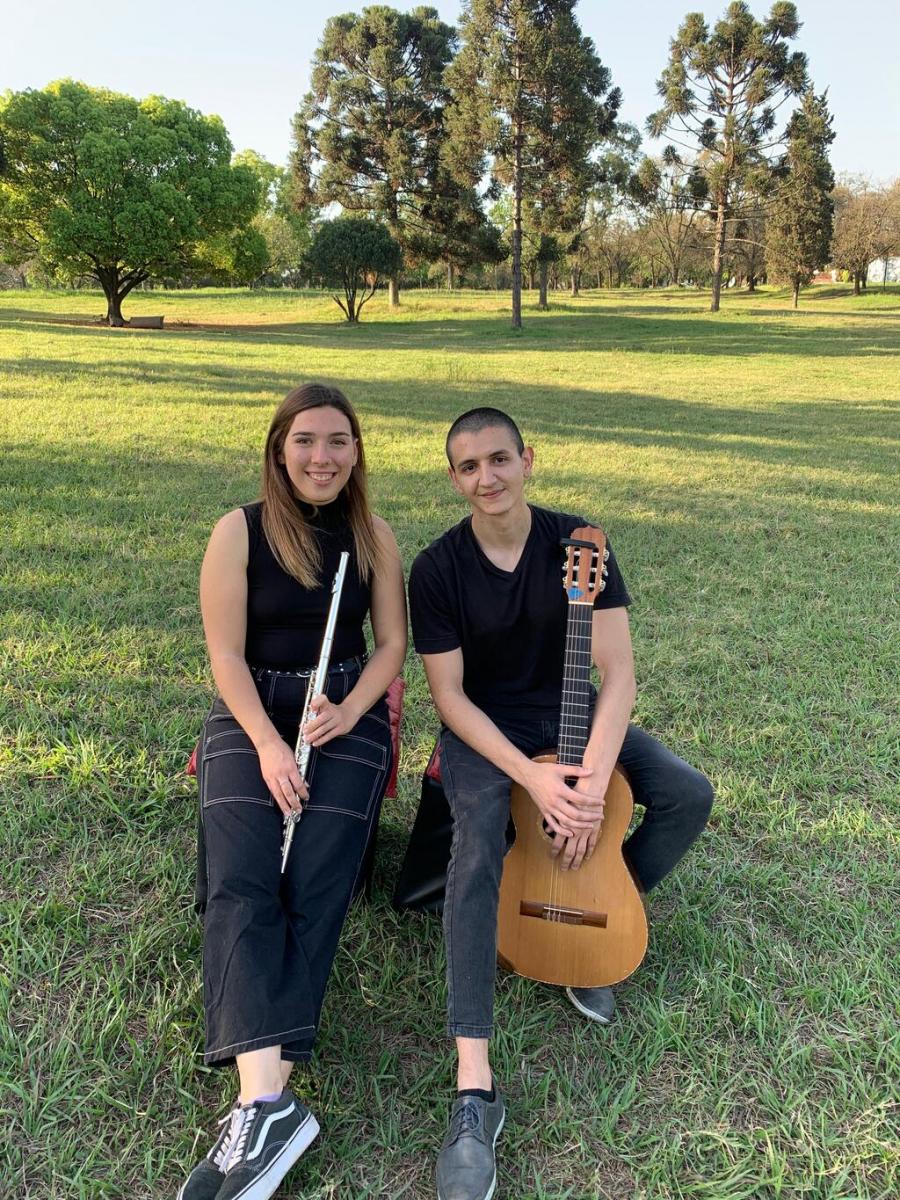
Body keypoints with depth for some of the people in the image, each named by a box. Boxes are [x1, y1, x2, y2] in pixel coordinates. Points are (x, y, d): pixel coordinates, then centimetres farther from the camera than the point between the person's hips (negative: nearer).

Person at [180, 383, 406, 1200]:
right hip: (249, 712, -1)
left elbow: (393, 643, 5)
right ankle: (266, 1099, -31)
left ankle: (261, 1100, -22)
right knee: (241, 883, -22)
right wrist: (268, 743, -18)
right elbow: (226, 653, -6)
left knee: (314, 886, -19)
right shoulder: (240, 532, -2)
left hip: (349, 712, 1)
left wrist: (347, 714, -13)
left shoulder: (375, 536, 5)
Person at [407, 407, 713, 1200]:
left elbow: (617, 669, -14)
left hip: (573, 718, 3)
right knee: (479, 840, -32)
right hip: (484, 729, -2)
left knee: (688, 795, -18)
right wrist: (534, 778, -26)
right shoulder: (437, 570, -13)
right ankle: (474, 1088, -32)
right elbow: (449, 694, -13)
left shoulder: (579, 544, -11)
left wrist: (592, 780, -28)